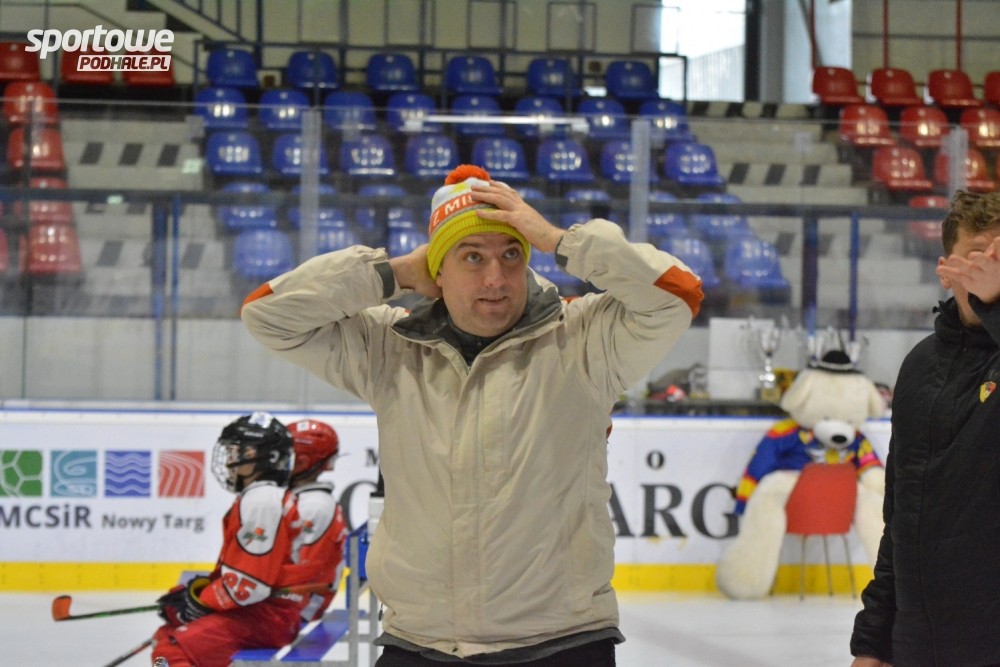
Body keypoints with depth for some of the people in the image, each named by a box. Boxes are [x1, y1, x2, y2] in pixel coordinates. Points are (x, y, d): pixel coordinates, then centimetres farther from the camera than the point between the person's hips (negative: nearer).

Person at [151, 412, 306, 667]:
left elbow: (251, 581, -21)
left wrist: (199, 601, -11)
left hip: (267, 617, -11)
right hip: (251, 610, 11)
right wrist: (197, 590, 8)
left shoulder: (263, 499, -15)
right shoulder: (254, 497, 20)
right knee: (166, 637, 18)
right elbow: (234, 568, 23)